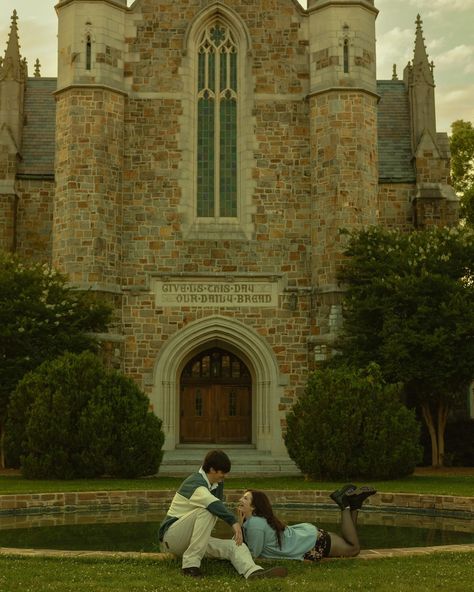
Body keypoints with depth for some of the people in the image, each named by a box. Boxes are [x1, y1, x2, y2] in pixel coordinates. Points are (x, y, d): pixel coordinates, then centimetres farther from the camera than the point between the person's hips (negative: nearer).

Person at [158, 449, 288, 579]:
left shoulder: (217, 484, 8)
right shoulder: (195, 483, -21)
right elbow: (213, 504, -39)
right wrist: (234, 521, -47)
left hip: (192, 539, 8)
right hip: (171, 536, -8)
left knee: (234, 545, -14)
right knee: (207, 511, -33)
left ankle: (254, 572, -43)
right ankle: (191, 563, -32)